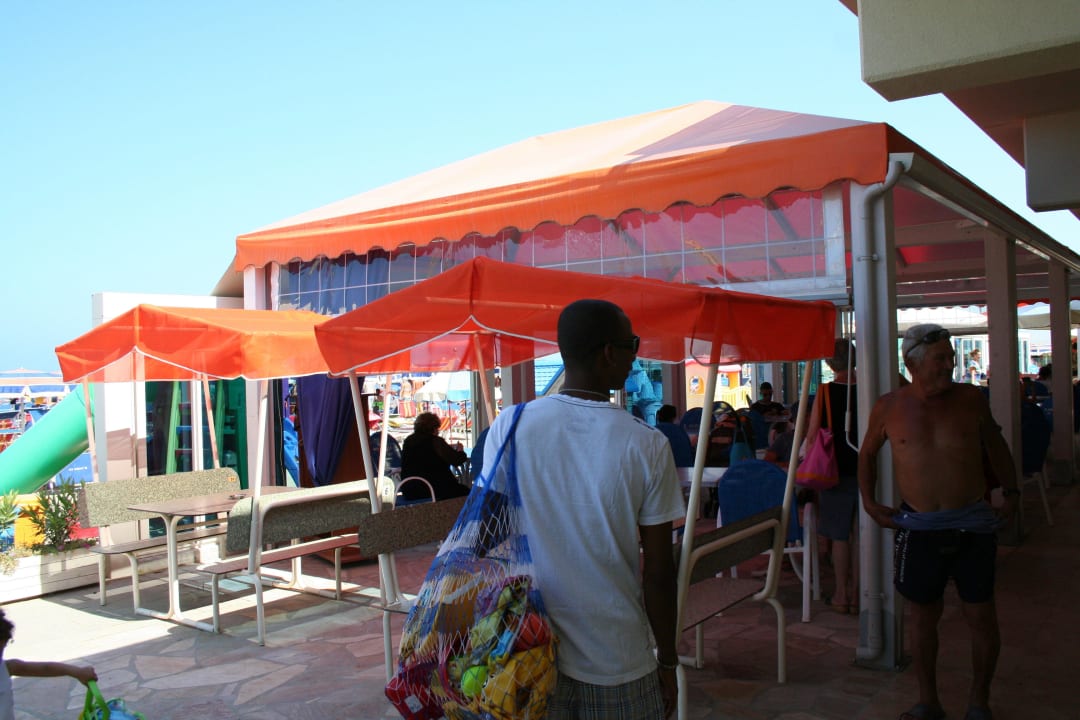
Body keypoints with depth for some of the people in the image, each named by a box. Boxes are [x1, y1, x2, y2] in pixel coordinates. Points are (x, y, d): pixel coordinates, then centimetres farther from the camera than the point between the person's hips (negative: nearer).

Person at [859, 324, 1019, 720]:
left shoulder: (971, 399, -1)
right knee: (923, 615, 10)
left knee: (981, 616, 6)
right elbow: (868, 453, 13)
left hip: (972, 525, 0)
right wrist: (869, 501, 6)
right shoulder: (888, 408, -3)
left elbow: (994, 444, 15)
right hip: (919, 527, 0)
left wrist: (1010, 491, 8)